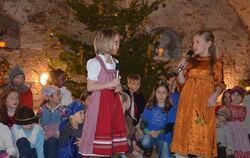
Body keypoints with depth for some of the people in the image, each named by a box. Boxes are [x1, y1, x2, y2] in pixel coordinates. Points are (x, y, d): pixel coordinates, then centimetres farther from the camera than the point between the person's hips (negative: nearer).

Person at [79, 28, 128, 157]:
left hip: (113, 101, 7)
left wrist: (119, 88, 1)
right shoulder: (95, 63, -7)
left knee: (113, 129, 5)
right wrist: (109, 85, -17)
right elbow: (90, 87, -12)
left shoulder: (115, 63, 15)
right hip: (100, 102, -7)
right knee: (99, 130, -9)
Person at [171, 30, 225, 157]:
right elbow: (182, 81, 11)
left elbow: (219, 84, -1)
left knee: (201, 133, -2)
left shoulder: (216, 62, 3)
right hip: (188, 100, 4)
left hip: (204, 102, -3)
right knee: (184, 129, 3)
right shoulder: (191, 62, 13)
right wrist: (181, 68, -3)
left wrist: (214, 96, -18)